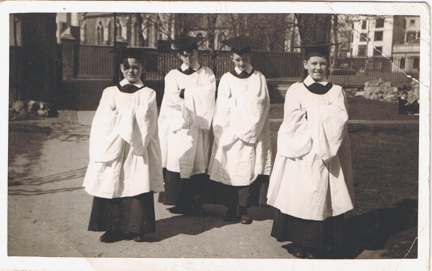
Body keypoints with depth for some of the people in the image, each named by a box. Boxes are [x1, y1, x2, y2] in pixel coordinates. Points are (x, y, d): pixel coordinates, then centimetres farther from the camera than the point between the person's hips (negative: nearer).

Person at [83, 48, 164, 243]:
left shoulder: (148, 94, 6)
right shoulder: (110, 93, 10)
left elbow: (146, 124, -4)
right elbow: (101, 124, 5)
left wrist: (120, 114, -6)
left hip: (137, 151, -1)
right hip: (113, 149, 2)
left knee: (138, 188, -2)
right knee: (111, 187, 1)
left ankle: (137, 229, 10)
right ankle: (113, 229, 12)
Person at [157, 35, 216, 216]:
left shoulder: (207, 74, 11)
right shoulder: (172, 76, 10)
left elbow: (207, 95, -7)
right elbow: (171, 102, -2)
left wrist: (184, 93, -3)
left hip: (199, 128, 0)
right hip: (178, 128, 0)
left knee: (199, 165, -1)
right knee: (178, 163, -5)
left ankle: (197, 204, 7)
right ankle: (180, 203, 4)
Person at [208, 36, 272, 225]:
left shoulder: (259, 78, 7)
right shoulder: (226, 79, 4)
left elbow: (262, 107, 3)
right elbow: (222, 111, 1)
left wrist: (248, 130, -5)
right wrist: (235, 131, -5)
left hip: (254, 135, 0)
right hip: (230, 136, 0)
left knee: (248, 171, -1)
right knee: (229, 171, 0)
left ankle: (243, 209, 9)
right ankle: (231, 208, 14)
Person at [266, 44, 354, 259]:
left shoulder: (336, 92, 8)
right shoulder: (295, 90, 4)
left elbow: (339, 121, -4)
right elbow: (292, 122, -6)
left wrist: (309, 114, -7)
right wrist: (324, 115, -5)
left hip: (326, 156, 1)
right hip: (299, 156, -1)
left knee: (323, 198, 2)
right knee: (298, 197, 0)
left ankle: (316, 246, 12)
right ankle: (299, 244, 12)